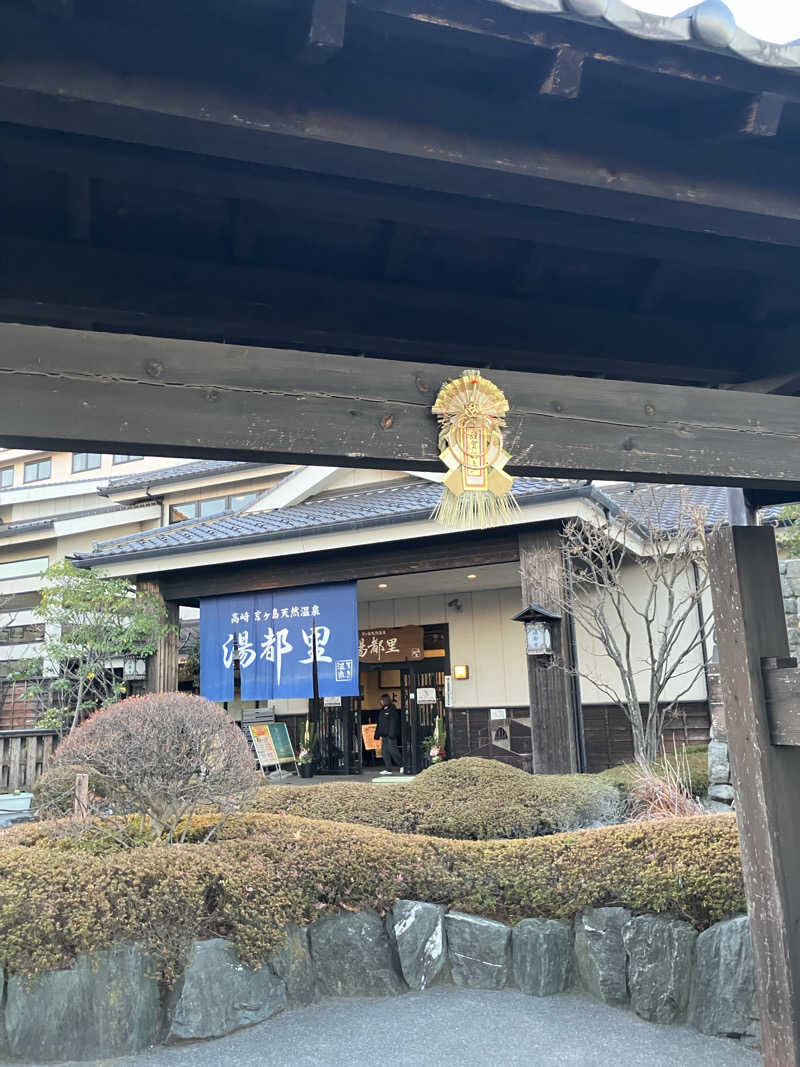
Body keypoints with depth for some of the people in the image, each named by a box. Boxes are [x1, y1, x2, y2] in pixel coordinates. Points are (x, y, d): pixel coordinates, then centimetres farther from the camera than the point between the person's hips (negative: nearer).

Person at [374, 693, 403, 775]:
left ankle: (402, 765, 5)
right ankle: (388, 769, 6)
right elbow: (379, 724, 22)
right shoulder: (382, 710, 17)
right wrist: (377, 734, 18)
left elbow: (394, 723, -13)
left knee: (392, 749, -10)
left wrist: (392, 734, -20)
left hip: (391, 734, -8)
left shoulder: (392, 709, -6)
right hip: (384, 734, 8)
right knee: (384, 751, 4)